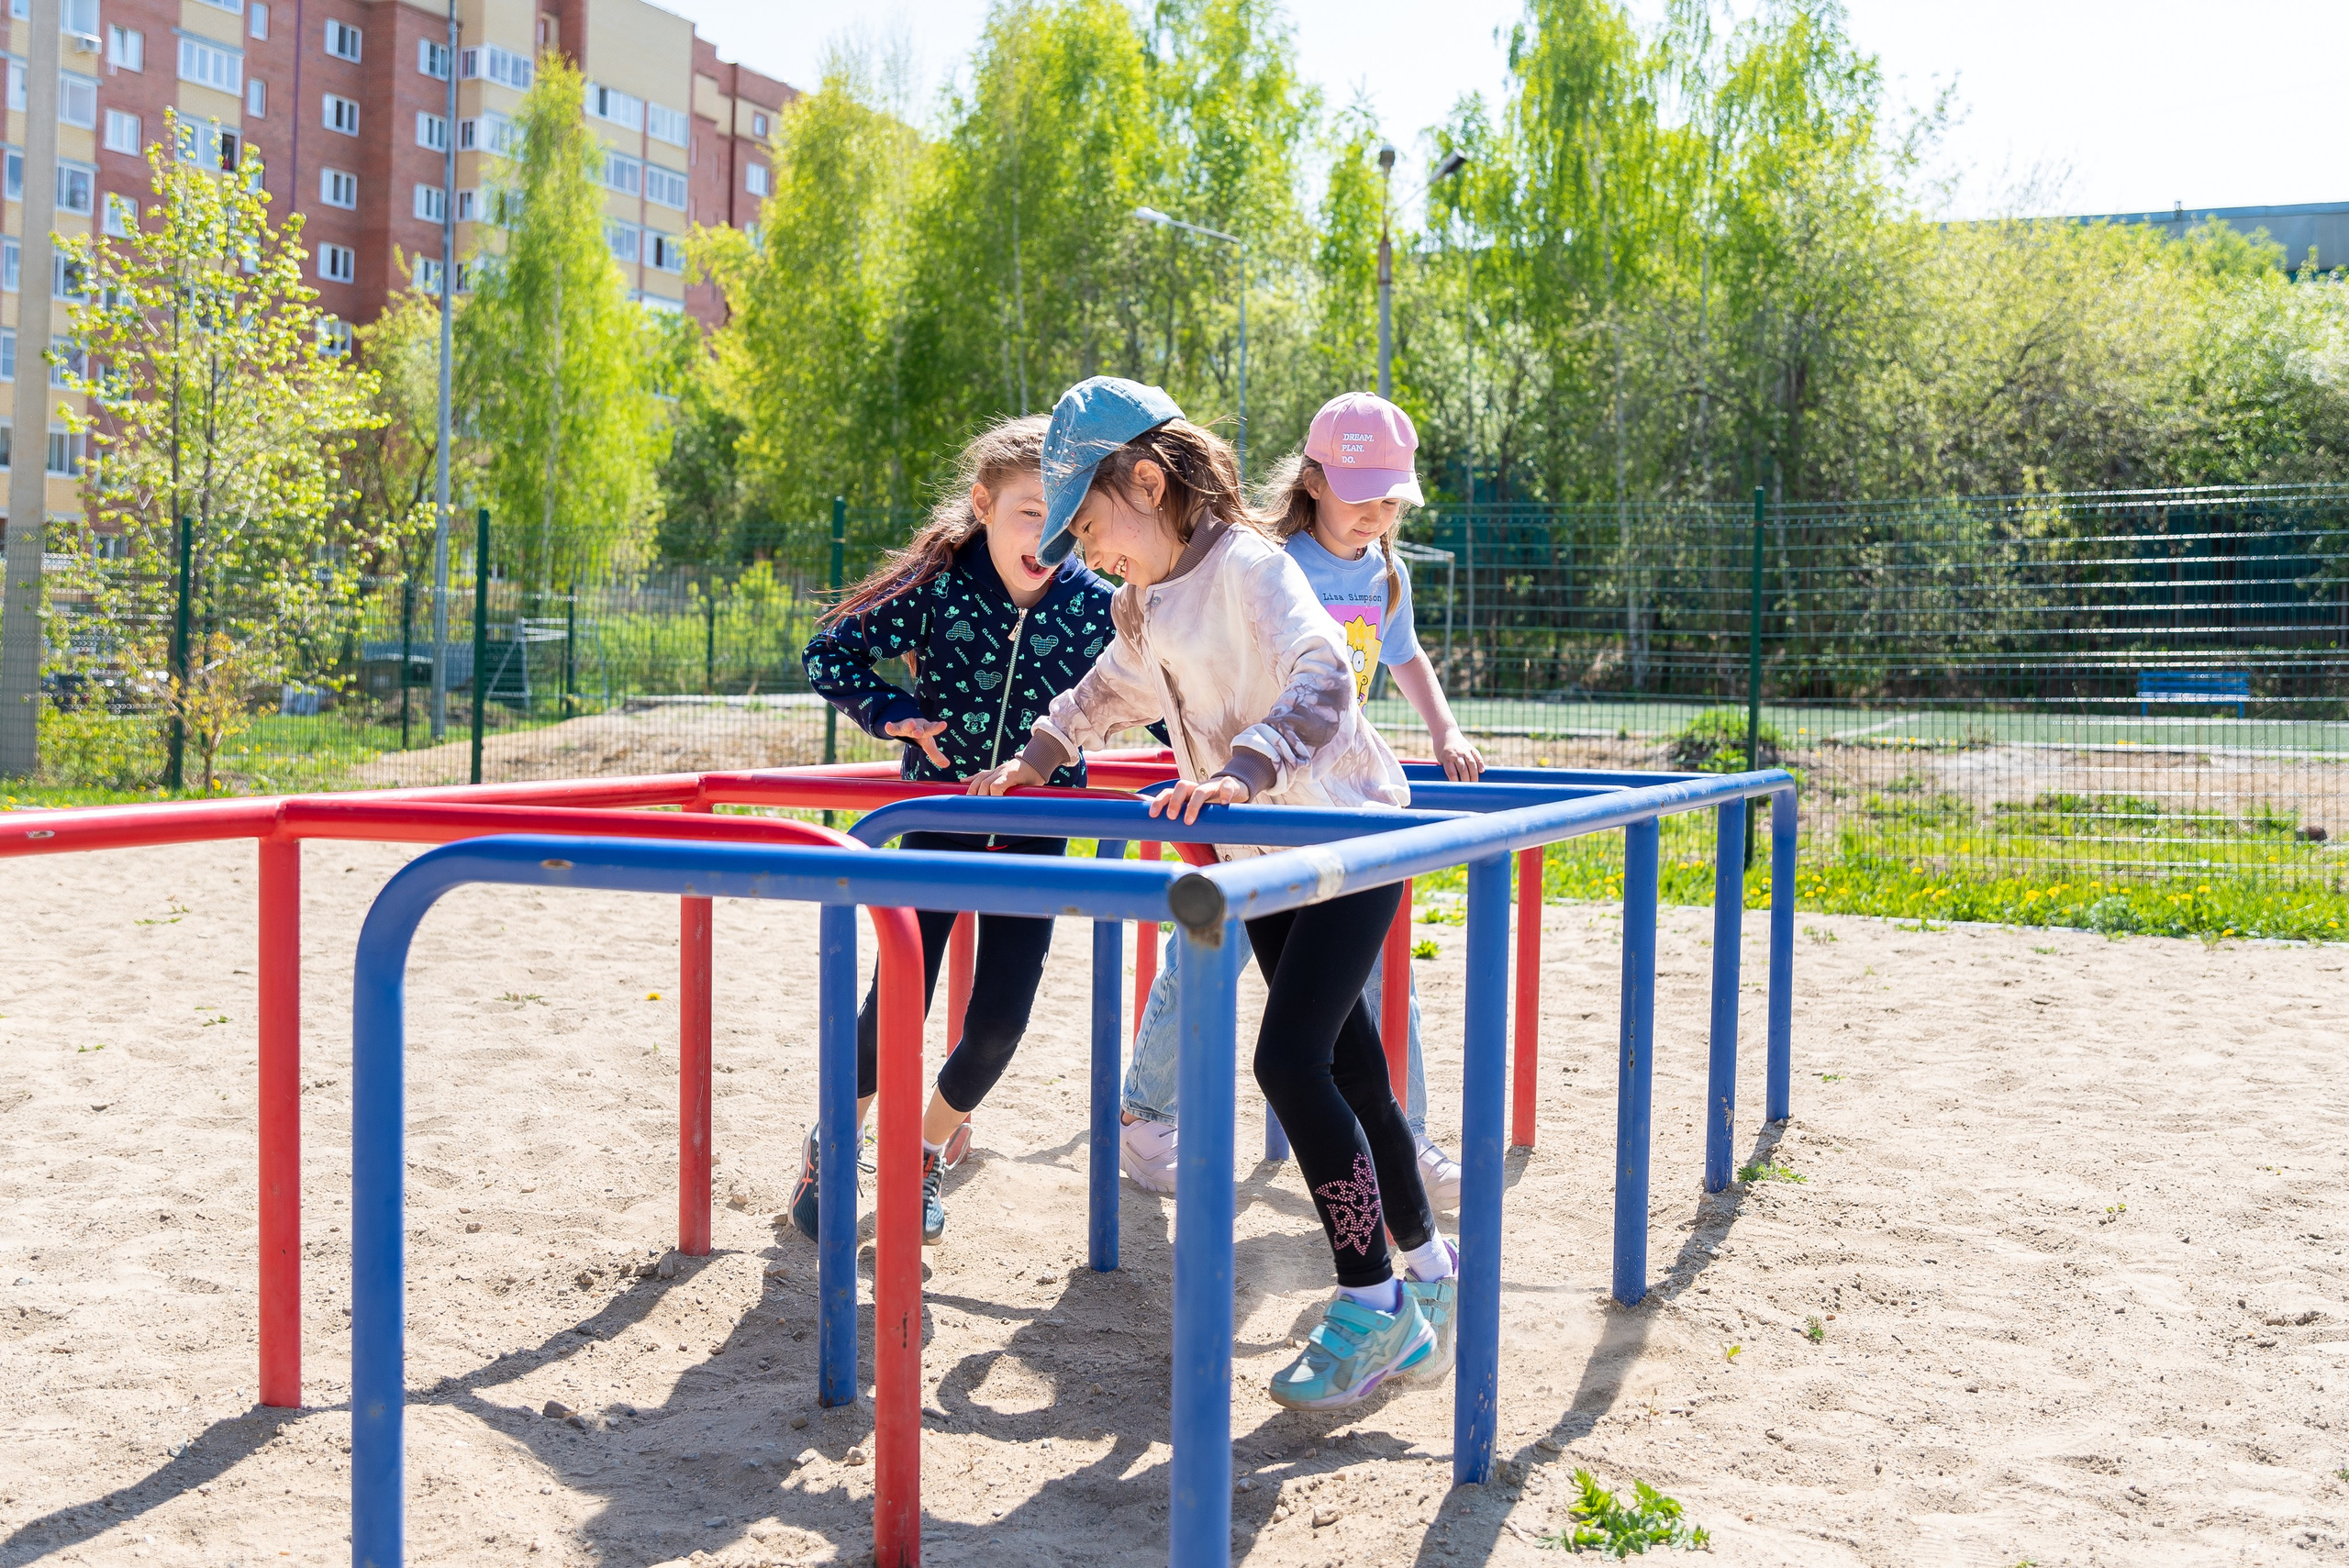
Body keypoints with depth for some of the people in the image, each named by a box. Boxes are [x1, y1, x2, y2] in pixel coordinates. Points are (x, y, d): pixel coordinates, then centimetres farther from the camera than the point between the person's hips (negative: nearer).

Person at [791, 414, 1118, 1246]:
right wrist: (892, 711, -16)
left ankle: (927, 1150, 26)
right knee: (899, 997, -4)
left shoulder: (1096, 607, -10)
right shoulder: (936, 586, -14)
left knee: (999, 1019, -1)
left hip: (1036, 830, 2)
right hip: (939, 818, -2)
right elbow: (829, 654, -3)